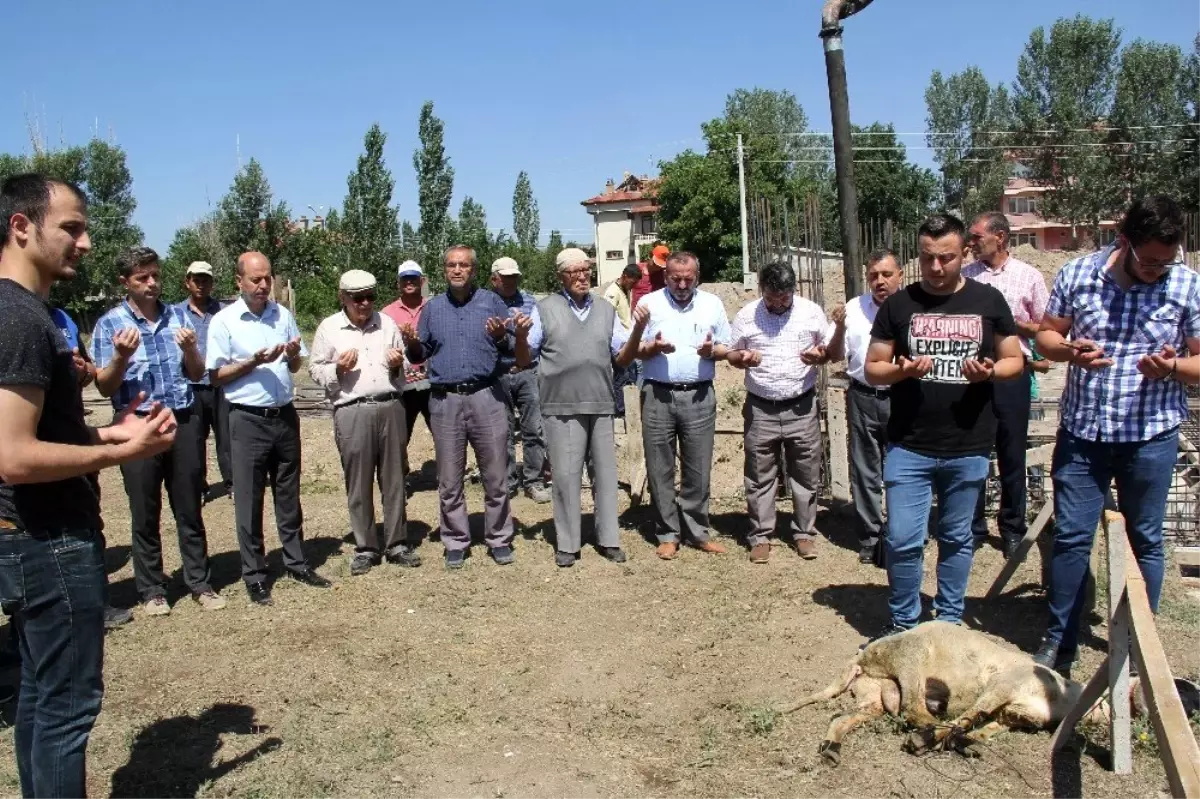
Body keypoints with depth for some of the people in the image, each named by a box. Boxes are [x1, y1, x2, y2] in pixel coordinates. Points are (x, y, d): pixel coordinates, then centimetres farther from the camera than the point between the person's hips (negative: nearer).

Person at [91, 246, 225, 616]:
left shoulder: (178, 316, 8)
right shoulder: (110, 324, -1)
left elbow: (197, 375, 10)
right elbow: (104, 387, -2)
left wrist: (190, 349, -10)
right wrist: (122, 357, -19)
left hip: (184, 421, 2)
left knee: (189, 510, 10)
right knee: (145, 515, 7)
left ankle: (200, 583, 19)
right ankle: (152, 590, 20)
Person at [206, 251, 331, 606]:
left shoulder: (283, 315, 7)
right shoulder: (223, 321, -5)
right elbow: (216, 376, -4)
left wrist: (293, 356, -7)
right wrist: (253, 362, -17)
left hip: (285, 415, 4)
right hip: (248, 420, -4)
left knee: (289, 495, 14)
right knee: (249, 500, 4)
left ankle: (296, 562, 25)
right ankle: (254, 575, 14)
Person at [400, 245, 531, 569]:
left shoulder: (492, 302, 7)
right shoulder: (432, 308, 13)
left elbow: (516, 349, 6)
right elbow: (419, 356, 16)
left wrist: (501, 337, -15)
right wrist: (412, 344, -5)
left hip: (486, 396, -2)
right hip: (444, 400, 2)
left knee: (495, 477, 3)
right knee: (449, 481, 8)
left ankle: (499, 539, 17)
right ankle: (456, 542, 20)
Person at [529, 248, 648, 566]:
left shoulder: (606, 310, 13)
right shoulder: (545, 309, 3)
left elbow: (623, 358, 10)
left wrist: (638, 329, -5)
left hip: (601, 406, 3)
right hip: (562, 408, -3)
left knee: (605, 473, 9)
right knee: (566, 476, 1)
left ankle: (608, 539, 20)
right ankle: (567, 543, 13)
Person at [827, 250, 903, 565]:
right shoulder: (854, 308, 5)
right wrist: (839, 327, -7)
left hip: (900, 399, -3)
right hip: (863, 397, 3)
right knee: (864, 472, 10)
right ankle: (870, 537, 22)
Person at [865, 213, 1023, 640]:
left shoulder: (988, 300, 3)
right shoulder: (897, 304, 1)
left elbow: (1015, 359, 9)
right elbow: (872, 368, 3)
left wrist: (990, 371, -13)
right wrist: (900, 370, -18)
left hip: (969, 448, 1)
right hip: (908, 447, -1)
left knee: (957, 539, 13)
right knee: (902, 541, -2)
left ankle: (949, 621, 30)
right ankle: (902, 624, 17)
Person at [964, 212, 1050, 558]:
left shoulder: (1028, 276, 1)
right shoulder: (965, 276, 6)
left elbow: (1045, 328, 3)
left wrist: (1013, 322, -11)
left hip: (1012, 372, -2)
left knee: (1012, 454, 7)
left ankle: (1012, 529, 20)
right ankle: (973, 526, 21)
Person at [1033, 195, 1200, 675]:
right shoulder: (1078, 274, -3)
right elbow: (1047, 334, 6)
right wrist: (1069, 350, -16)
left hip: (1150, 437, 0)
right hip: (1081, 433, 1)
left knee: (1145, 541, 12)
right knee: (1070, 537, 5)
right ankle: (1059, 643, 18)